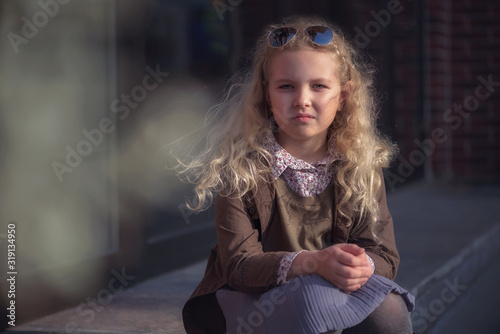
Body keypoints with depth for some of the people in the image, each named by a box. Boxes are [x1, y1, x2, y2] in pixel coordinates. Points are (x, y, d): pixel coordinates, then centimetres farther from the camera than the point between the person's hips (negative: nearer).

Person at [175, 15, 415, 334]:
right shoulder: (240, 165, -9)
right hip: (252, 302, -4)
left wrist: (362, 267, -27)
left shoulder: (362, 164, 1)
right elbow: (237, 263, -16)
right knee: (311, 299, -36)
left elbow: (384, 256, -1)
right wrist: (312, 262, -33)